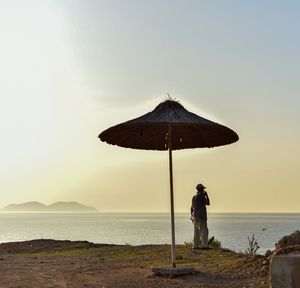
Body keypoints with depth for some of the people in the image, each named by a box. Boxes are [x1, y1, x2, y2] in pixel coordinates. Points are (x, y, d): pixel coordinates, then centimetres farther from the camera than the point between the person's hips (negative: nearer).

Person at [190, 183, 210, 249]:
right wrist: (206, 195, 7)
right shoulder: (201, 195, -10)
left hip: (195, 216, 8)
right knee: (204, 231, -9)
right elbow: (208, 203, -3)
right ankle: (204, 245, -14)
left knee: (196, 231, 9)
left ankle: (195, 245, 9)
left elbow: (192, 208, 18)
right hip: (201, 216, -8)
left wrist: (192, 216, 23)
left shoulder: (194, 197, 15)